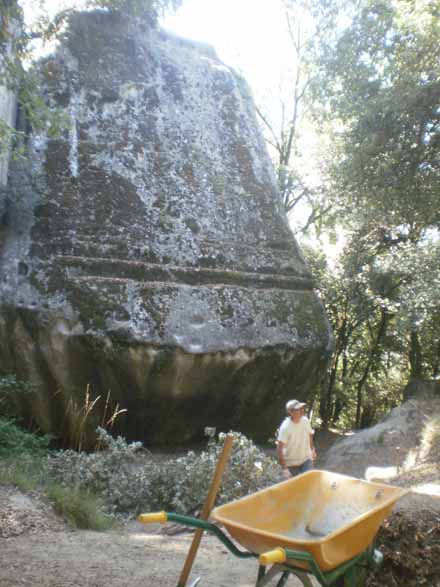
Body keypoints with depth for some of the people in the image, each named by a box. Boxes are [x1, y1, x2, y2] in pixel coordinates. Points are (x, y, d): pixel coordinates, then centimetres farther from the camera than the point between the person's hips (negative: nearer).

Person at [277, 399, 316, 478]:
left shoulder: (305, 421, -11)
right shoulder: (285, 427, -27)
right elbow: (279, 449, -28)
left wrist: (312, 449, 20)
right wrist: (284, 469, -29)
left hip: (306, 459, 4)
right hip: (292, 464, -4)